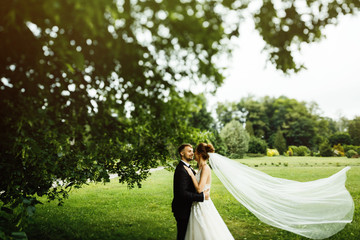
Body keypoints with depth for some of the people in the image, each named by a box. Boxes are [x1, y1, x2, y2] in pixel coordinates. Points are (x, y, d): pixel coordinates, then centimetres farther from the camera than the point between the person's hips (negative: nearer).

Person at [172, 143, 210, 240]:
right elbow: (182, 193, -30)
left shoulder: (187, 167, 9)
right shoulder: (181, 170, -24)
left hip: (186, 208, 10)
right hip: (182, 210, -10)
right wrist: (202, 196, -26)